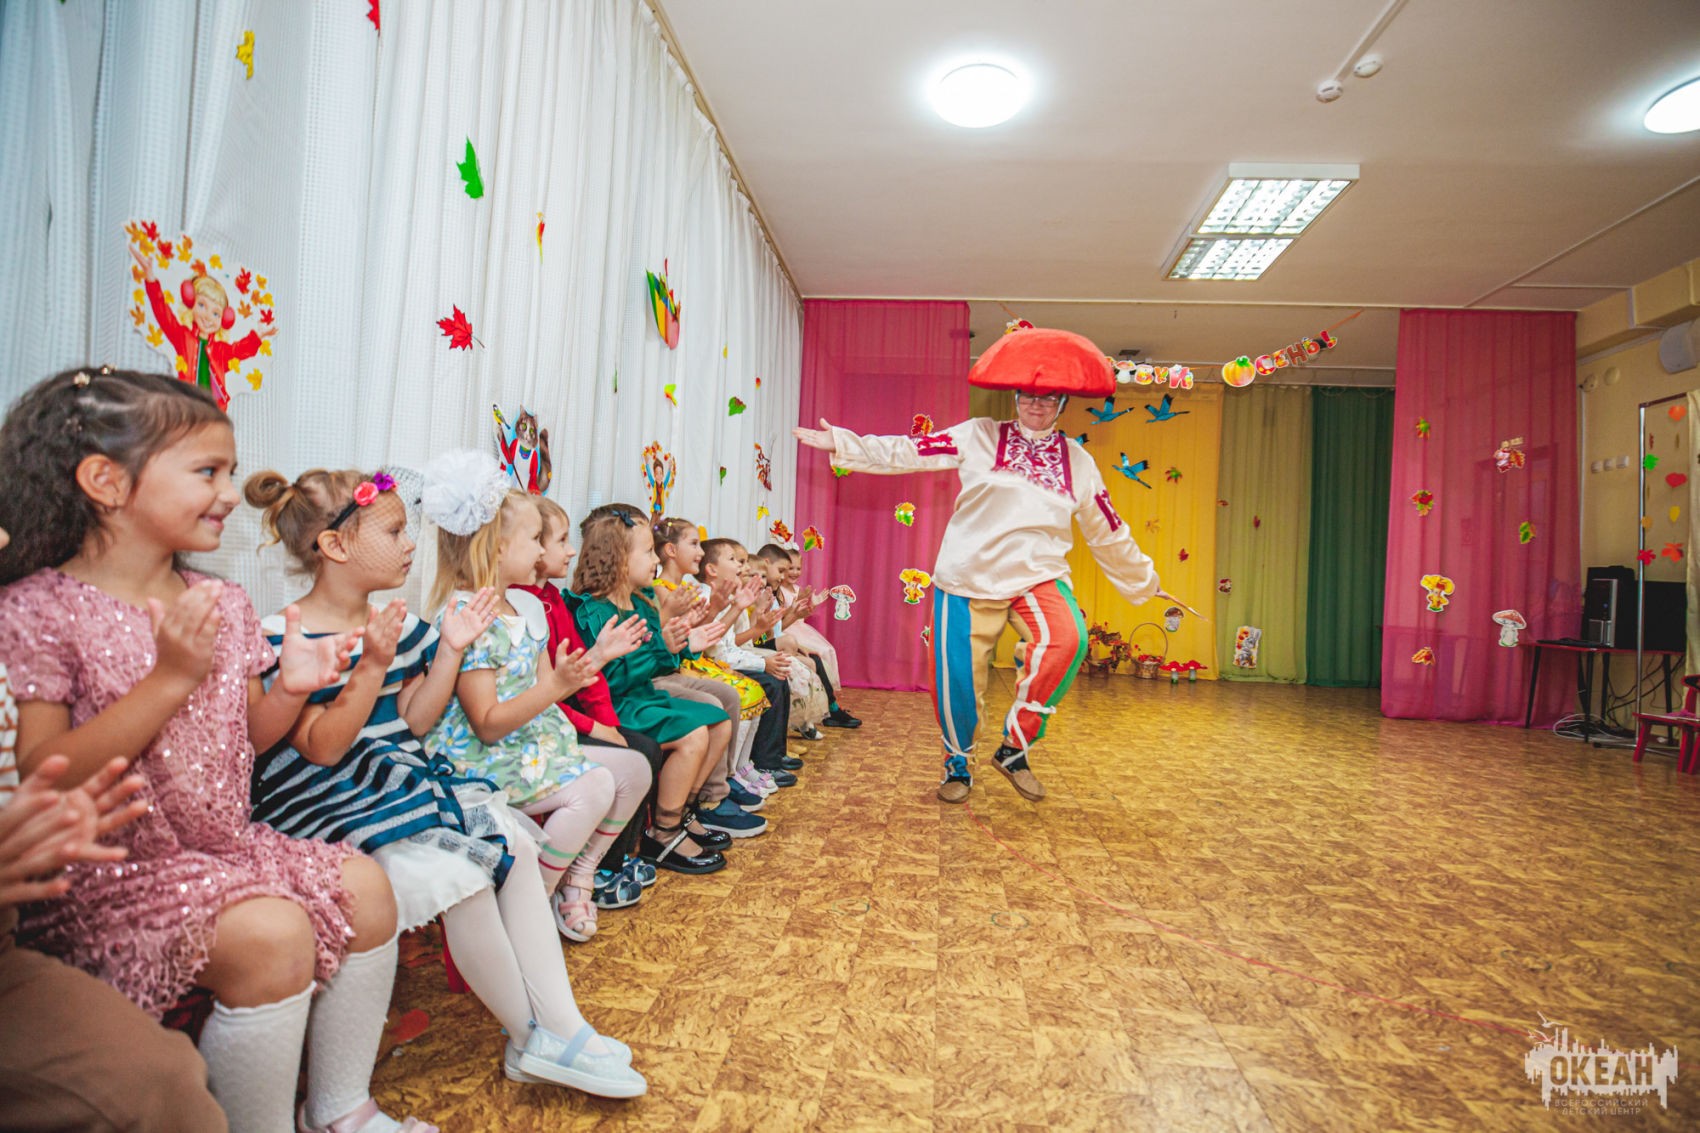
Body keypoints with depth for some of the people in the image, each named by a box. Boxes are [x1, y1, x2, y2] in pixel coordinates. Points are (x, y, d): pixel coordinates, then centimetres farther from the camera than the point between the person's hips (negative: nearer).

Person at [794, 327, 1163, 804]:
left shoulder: (1077, 461, 11)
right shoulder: (980, 437, 4)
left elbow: (1108, 533, 18)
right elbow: (911, 451, -2)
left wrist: (1145, 582, 22)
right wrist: (845, 443, -9)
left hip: (1037, 576, 1)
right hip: (969, 577, -1)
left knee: (1067, 640, -27)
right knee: (958, 676, -2)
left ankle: (1014, 749, -7)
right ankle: (958, 764, 28)